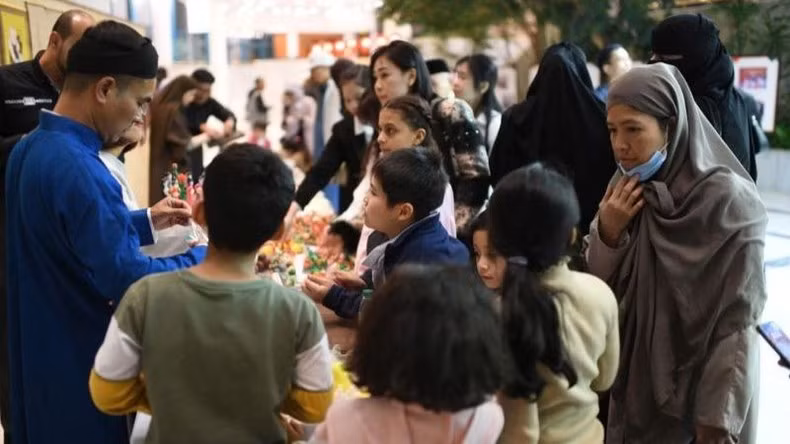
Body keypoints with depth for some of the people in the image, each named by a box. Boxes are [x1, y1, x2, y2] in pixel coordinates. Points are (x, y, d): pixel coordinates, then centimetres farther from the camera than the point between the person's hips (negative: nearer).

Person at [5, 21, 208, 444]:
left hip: (41, 352, 9)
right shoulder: (77, 169, -28)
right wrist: (205, 257, -15)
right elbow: (127, 280, -28)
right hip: (79, 364, -9)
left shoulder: (29, 148, 3)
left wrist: (145, 222, 11)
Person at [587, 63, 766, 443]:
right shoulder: (625, 191, -2)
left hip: (700, 393, -5)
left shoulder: (728, 200, -19)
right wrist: (608, 233, -14)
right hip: (633, 386, 5)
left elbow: (738, 325, -16)